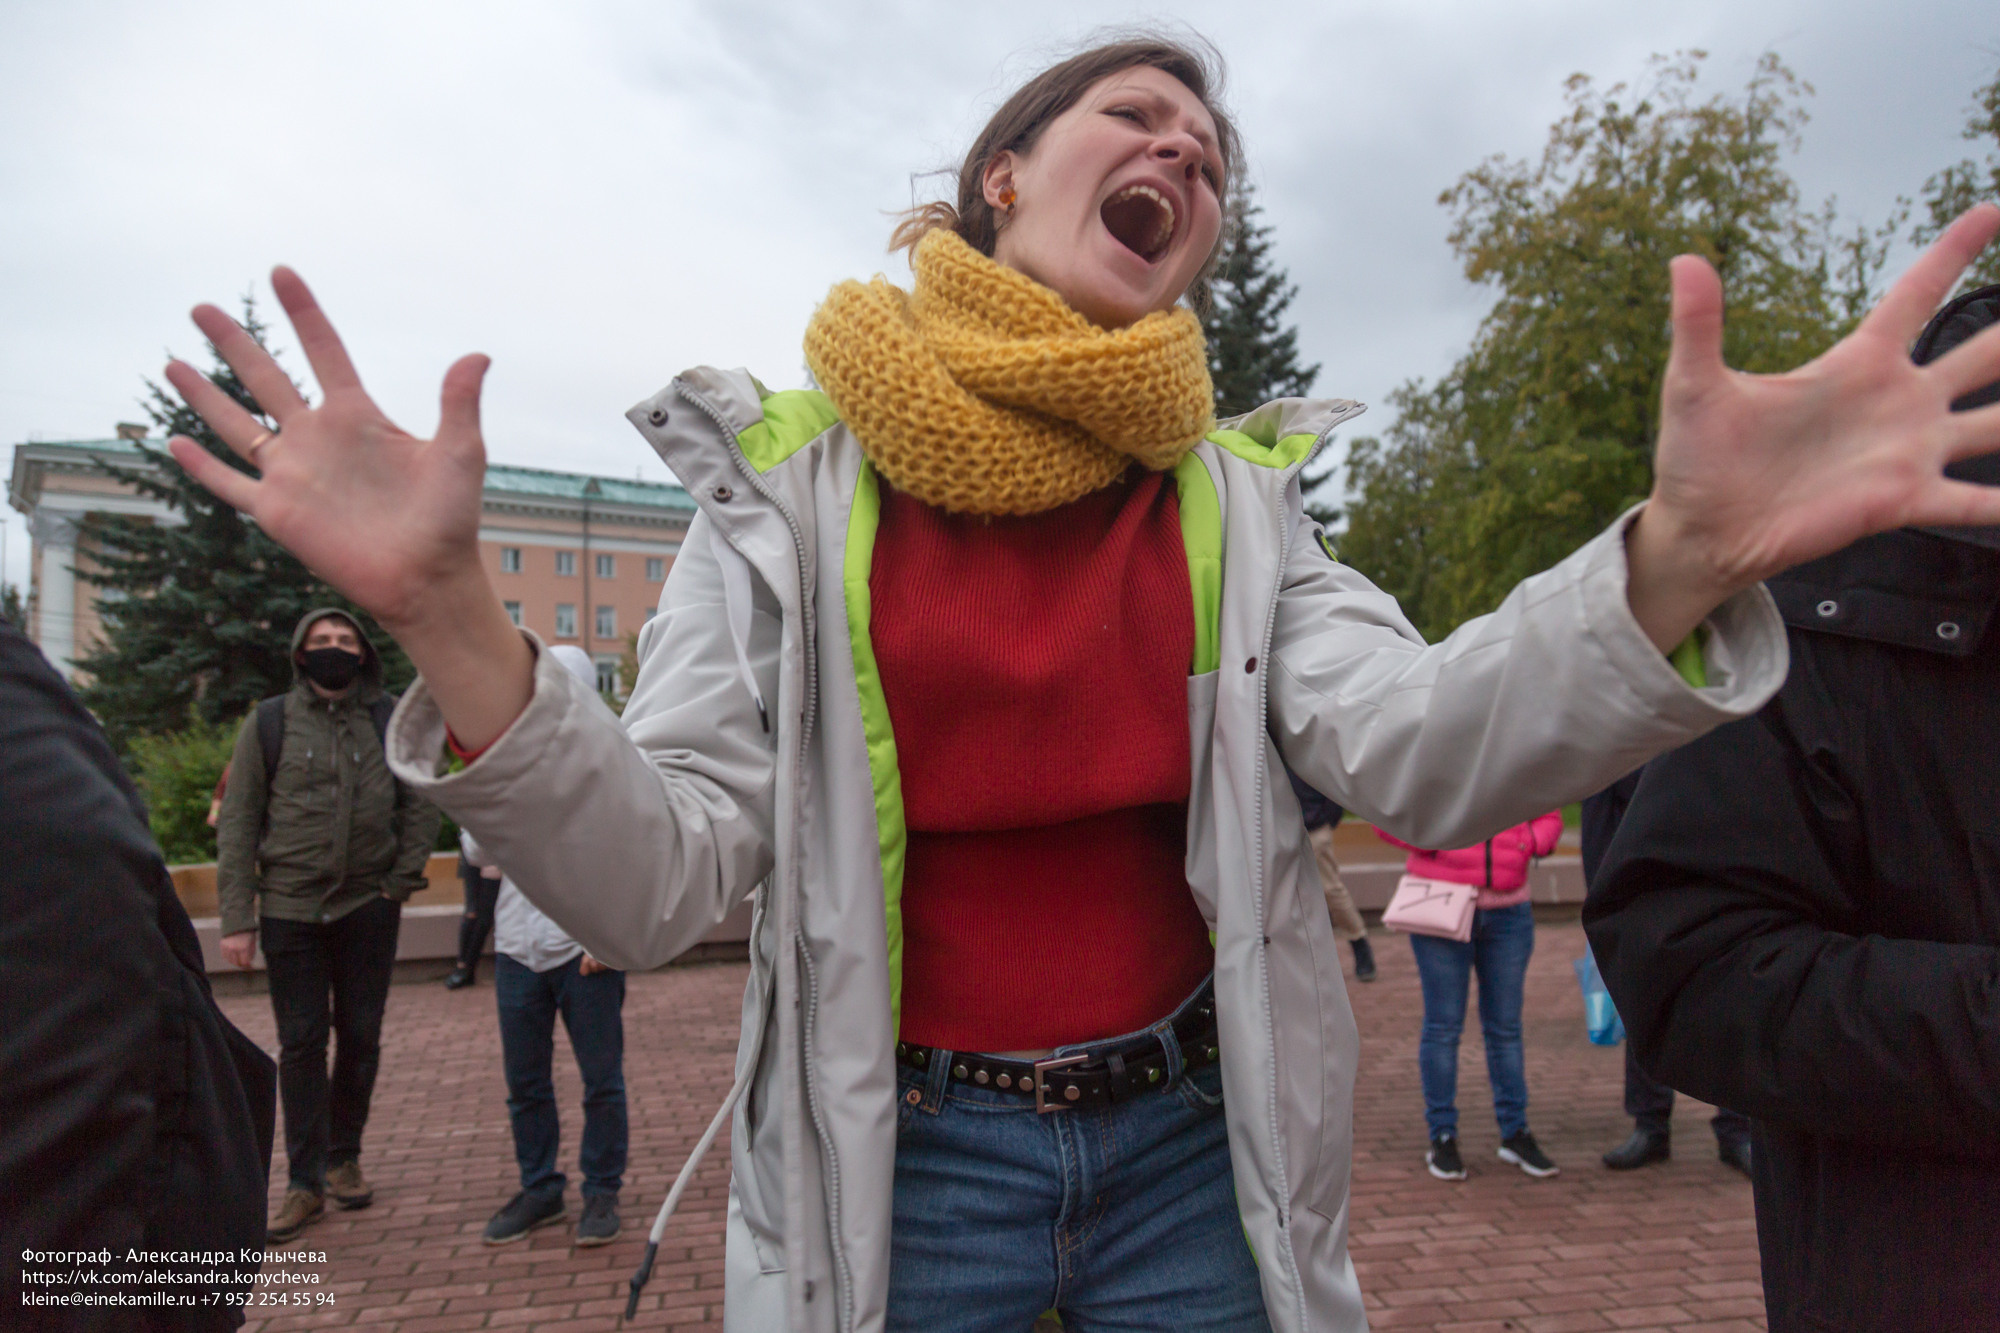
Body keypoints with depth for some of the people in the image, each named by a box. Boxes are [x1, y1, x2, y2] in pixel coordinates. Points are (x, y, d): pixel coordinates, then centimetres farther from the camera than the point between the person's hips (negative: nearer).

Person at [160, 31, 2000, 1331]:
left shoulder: (1233, 492, 1)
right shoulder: (792, 481, -6)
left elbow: (1416, 754, -15)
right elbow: (660, 882, -13)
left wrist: (1681, 558, -33)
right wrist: (453, 618, -30)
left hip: (1195, 1146, 2)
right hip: (901, 1163, -1)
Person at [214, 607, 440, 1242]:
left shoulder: (390, 721, 2)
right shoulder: (269, 723, 0)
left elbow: (420, 804, 6)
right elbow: (238, 822, 0)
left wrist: (403, 879, -5)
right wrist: (236, 918, -5)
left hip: (368, 906, 1)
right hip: (290, 909, -1)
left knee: (361, 1037, 9)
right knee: (301, 1044, 4)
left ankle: (344, 1157, 27)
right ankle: (306, 1182, 15)